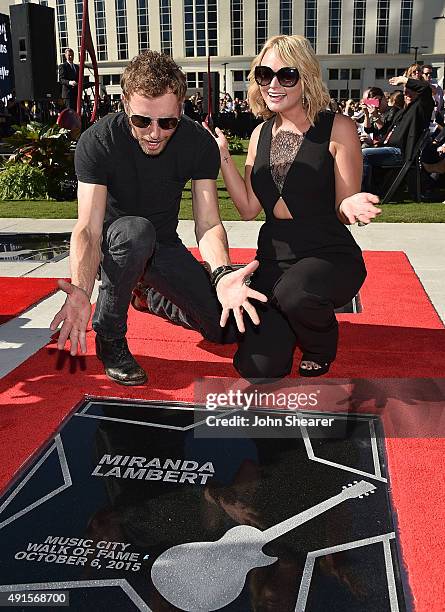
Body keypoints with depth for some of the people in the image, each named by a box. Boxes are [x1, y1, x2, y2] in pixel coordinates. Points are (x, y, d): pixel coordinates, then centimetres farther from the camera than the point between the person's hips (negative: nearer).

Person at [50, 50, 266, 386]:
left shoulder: (200, 143, -17)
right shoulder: (97, 141, -25)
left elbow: (208, 223, -21)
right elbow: (88, 228, -32)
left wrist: (222, 274, -43)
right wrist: (81, 290, -52)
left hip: (163, 245, 4)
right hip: (114, 245, -3)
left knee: (229, 328, -3)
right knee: (136, 230, -40)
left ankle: (153, 298, 25)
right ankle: (109, 336, -16)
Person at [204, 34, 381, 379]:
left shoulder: (338, 128, -8)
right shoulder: (261, 134, 8)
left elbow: (343, 211, -6)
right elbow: (249, 208, 3)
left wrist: (351, 207, -30)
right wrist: (222, 155, -4)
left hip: (330, 255, -4)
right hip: (275, 257, 4)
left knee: (294, 292, -40)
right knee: (257, 369, -8)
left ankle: (320, 350, -1)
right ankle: (292, 325, 28)